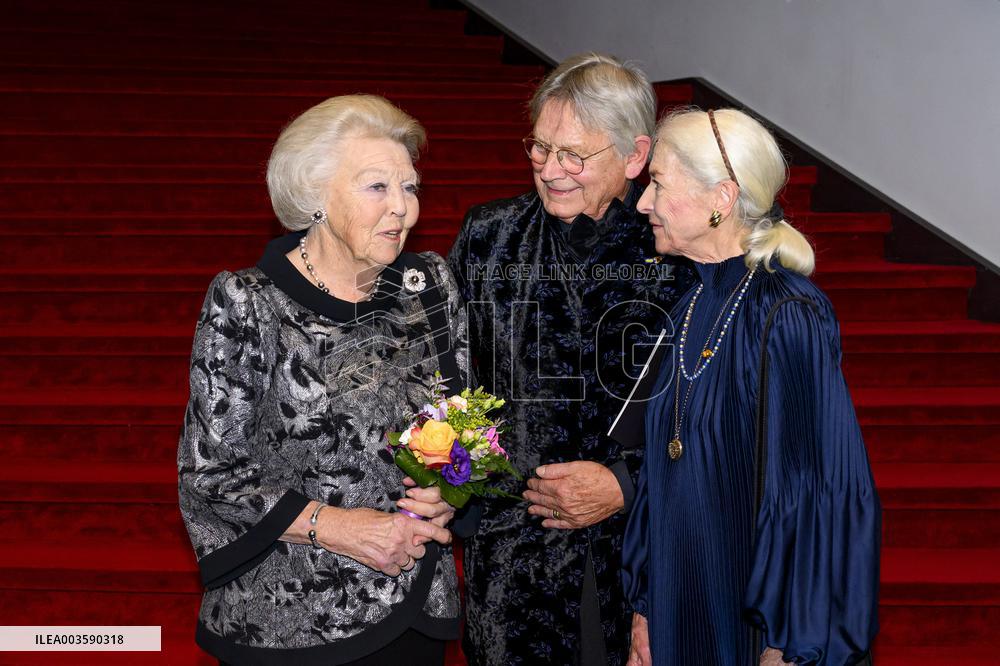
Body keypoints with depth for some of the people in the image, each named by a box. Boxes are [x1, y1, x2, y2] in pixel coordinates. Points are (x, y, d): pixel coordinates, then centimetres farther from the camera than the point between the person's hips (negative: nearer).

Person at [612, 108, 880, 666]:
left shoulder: (789, 318, -20)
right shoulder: (694, 305, 3)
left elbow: (825, 492, -20)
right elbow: (663, 468, 8)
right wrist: (645, 608, 10)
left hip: (755, 620, -7)